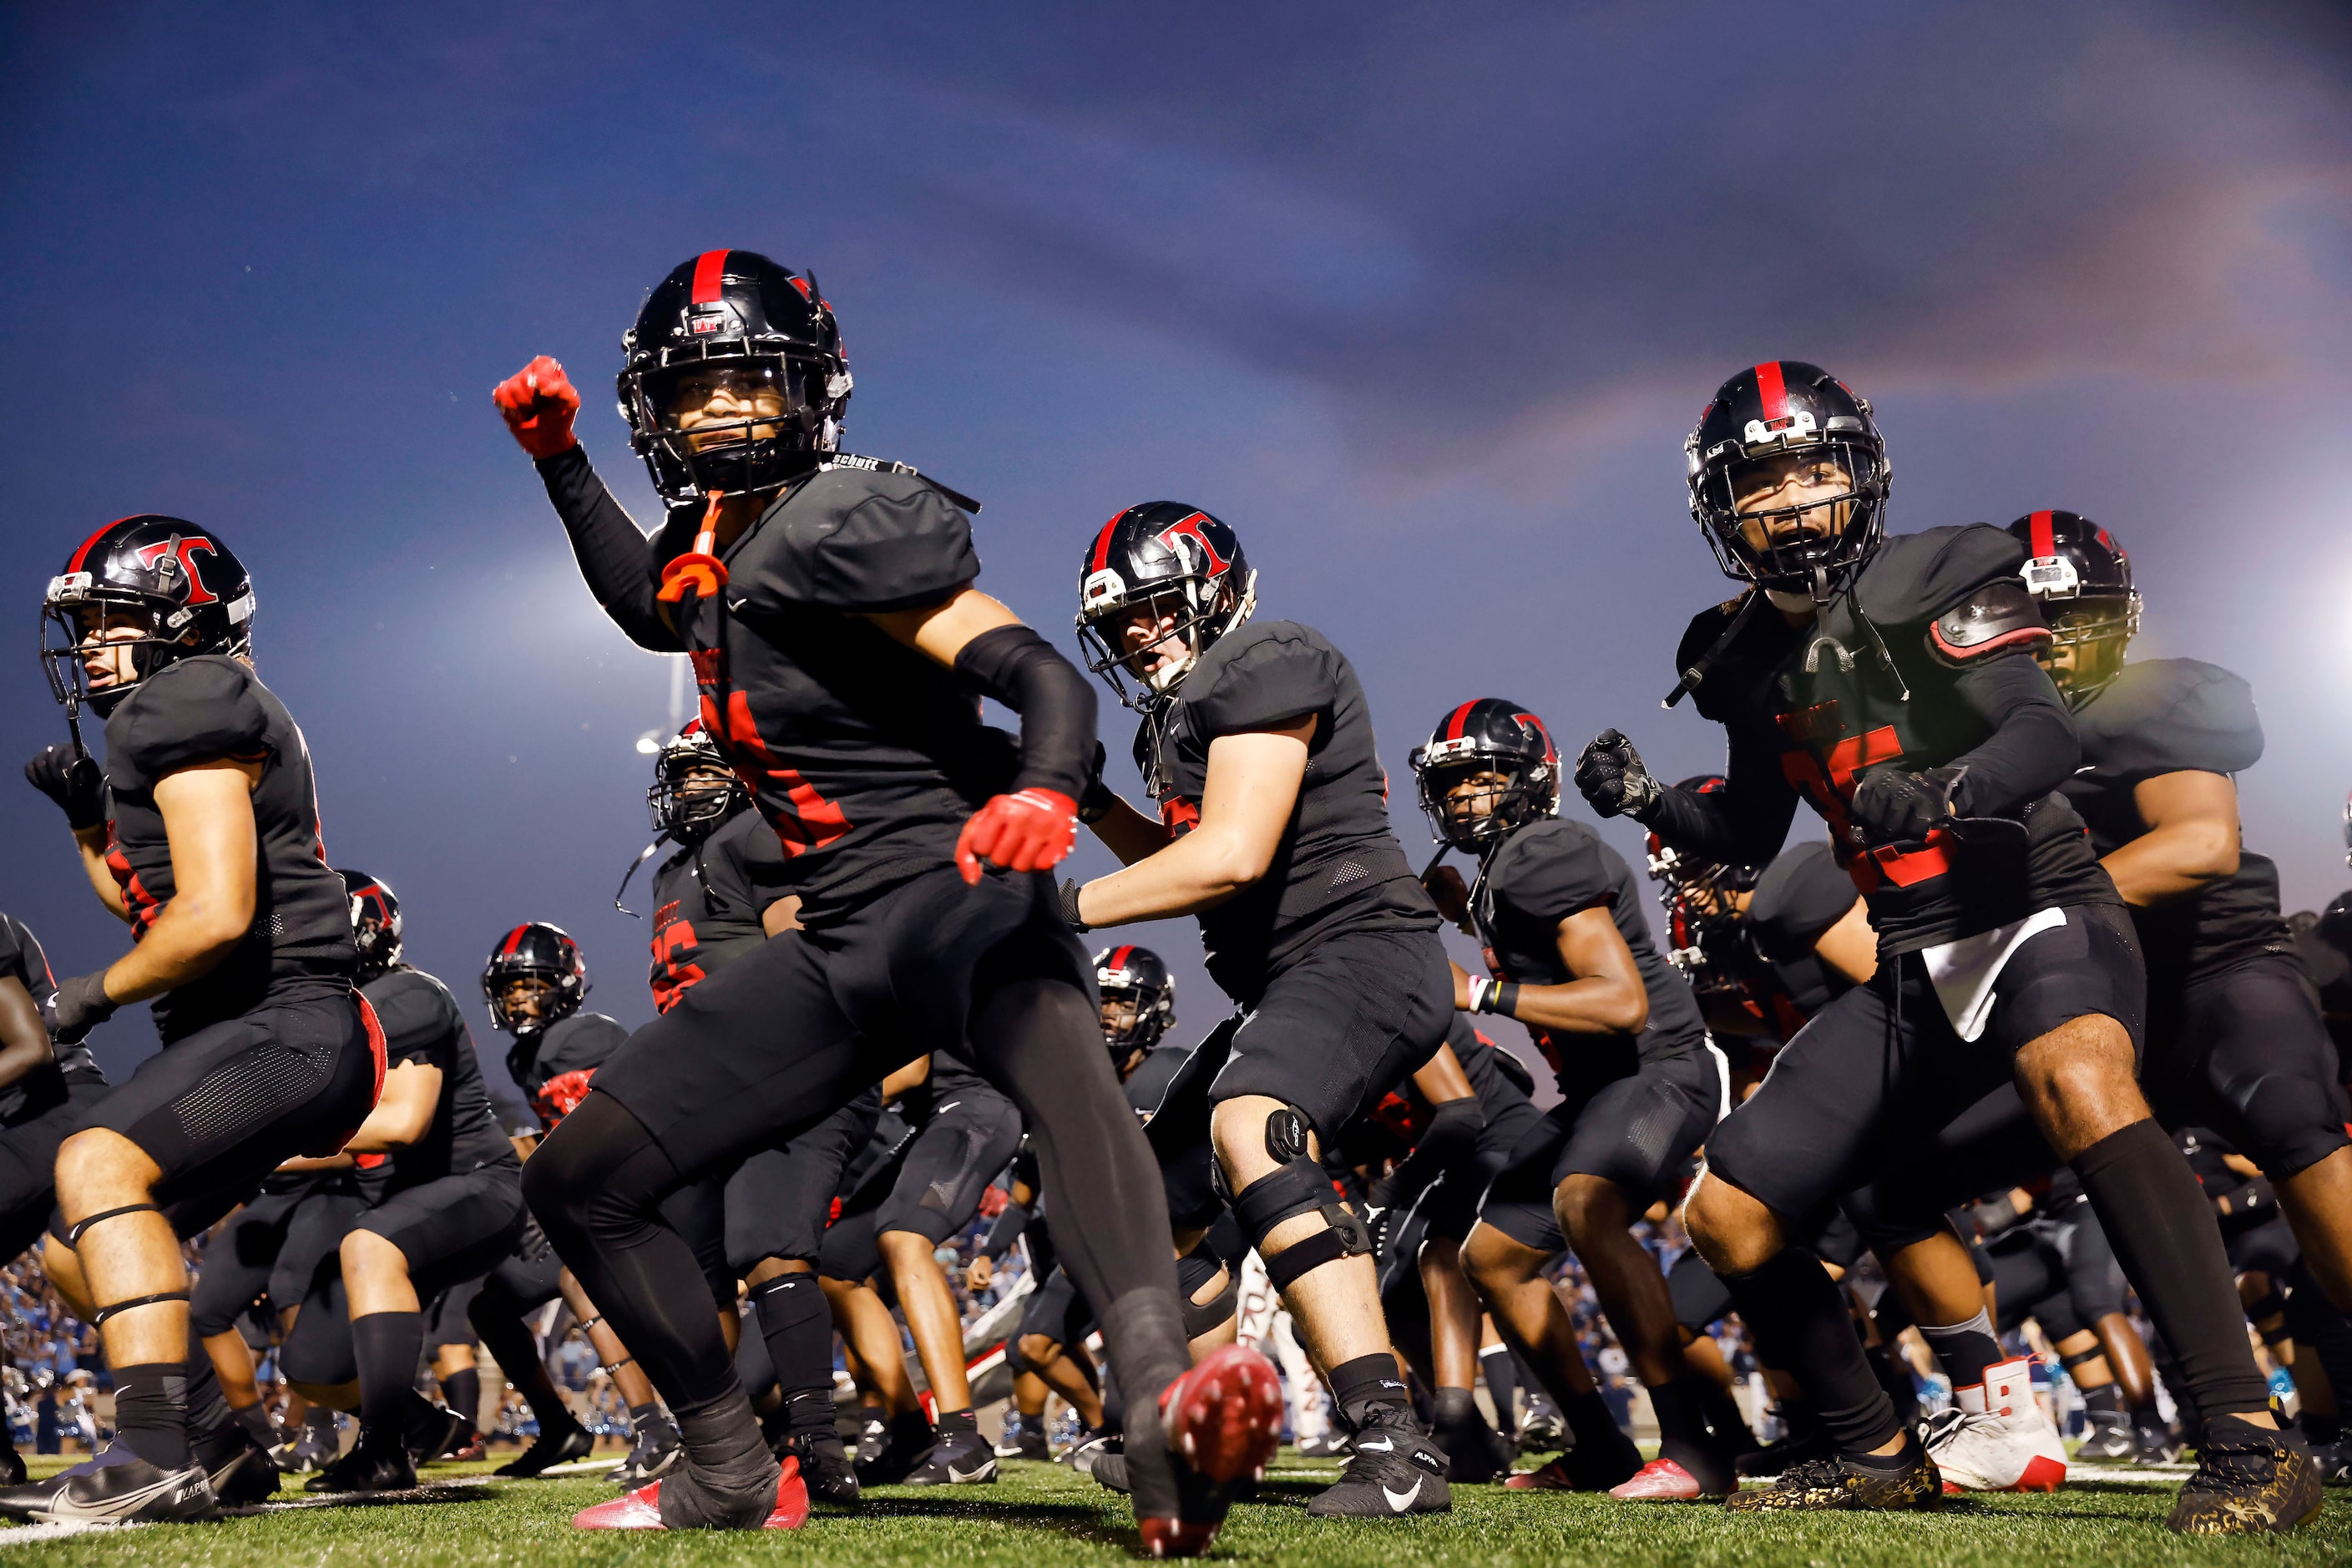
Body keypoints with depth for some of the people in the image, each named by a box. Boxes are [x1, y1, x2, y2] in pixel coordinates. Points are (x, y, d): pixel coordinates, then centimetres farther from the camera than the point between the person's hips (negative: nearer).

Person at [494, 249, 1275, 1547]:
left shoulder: (836, 521, -10)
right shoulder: (712, 542, 15)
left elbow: (1042, 674, -20)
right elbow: (656, 612, 40)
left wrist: (1044, 789, -42)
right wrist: (558, 458, 30)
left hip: (949, 889, -9)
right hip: (836, 945, 9)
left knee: (1056, 1062, -43)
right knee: (578, 1180, 8)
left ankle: (1163, 1412, -62)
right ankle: (731, 1477, 17)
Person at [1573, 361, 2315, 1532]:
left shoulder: (1930, 582, -5)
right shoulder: (1750, 660, 11)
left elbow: (2049, 732, -18)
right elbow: (1750, 838, 23)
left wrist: (1940, 792, -37)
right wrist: (1650, 804, 6)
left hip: (2036, 908, -6)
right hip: (1914, 969, 6)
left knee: (2075, 1077, -40)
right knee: (1727, 1214, 0)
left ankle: (2249, 1444, -35)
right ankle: (1881, 1459, 16)